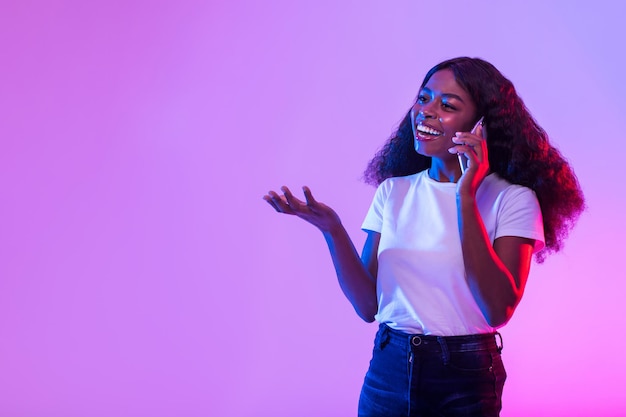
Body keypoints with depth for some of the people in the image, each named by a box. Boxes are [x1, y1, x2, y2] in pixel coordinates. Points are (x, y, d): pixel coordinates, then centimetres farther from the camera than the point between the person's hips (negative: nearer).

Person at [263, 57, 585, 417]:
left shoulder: (512, 199, -9)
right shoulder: (393, 191, 2)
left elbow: (498, 310, -21)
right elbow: (368, 305, -2)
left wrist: (466, 199, -23)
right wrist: (333, 231, -16)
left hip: (465, 380, -3)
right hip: (388, 370, 3)